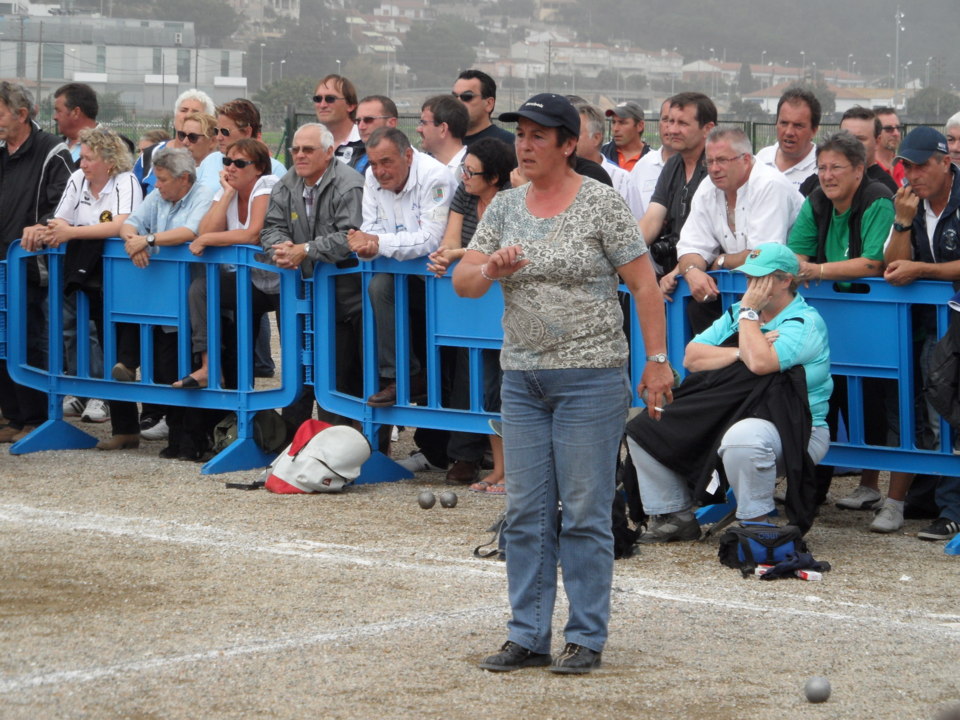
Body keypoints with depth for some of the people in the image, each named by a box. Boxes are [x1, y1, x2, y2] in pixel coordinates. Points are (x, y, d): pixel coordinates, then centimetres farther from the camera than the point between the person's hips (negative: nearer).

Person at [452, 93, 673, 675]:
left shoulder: (602, 203, -6)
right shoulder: (505, 207, 9)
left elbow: (644, 284, -6)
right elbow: (462, 282, 7)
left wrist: (657, 360, -11)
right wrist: (492, 268, -15)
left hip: (590, 376, -5)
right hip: (522, 376, 5)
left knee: (585, 512, -2)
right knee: (526, 512, 7)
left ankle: (587, 639, 6)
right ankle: (528, 638, 14)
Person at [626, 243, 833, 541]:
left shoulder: (806, 323, -8)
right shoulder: (737, 313, 16)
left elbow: (760, 362, -25)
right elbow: (692, 357, 5)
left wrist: (749, 311, -12)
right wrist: (740, 352, -11)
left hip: (792, 431, -8)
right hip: (725, 418, 8)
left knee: (742, 438, -42)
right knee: (644, 429, 0)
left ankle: (756, 525, -21)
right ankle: (676, 516, 10)